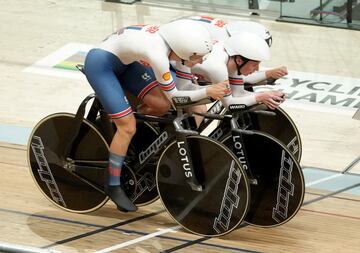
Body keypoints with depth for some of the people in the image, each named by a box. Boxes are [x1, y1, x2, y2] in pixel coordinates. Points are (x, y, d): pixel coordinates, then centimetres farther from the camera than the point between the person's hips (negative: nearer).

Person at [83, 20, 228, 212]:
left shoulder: (170, 39, -13)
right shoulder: (157, 54, -34)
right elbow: (174, 96, -20)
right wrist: (207, 92, -18)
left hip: (123, 61, 8)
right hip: (99, 64, -8)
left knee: (161, 106, -3)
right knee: (128, 127, -12)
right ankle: (113, 187, 3)